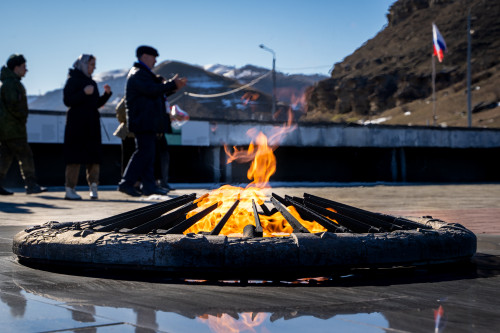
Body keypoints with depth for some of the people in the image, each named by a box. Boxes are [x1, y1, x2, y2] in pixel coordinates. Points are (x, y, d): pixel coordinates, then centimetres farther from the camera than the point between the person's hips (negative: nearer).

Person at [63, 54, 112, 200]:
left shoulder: (92, 82, 19)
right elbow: (67, 100, -13)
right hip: (77, 123, -7)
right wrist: (84, 93, -22)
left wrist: (107, 93, 6)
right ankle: (70, 189, -4)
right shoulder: (73, 80, -3)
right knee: (75, 156, -7)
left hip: (92, 124, 7)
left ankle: (93, 185, 0)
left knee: (93, 155, 0)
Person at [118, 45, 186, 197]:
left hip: (148, 121, 11)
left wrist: (173, 87, 11)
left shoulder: (144, 74, 23)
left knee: (148, 152, 8)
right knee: (144, 152, -12)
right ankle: (126, 183, -10)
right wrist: (172, 84, -16)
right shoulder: (138, 74, -11)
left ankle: (149, 185, 9)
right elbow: (153, 90, -24)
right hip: (143, 121, -11)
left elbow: (158, 93, 23)